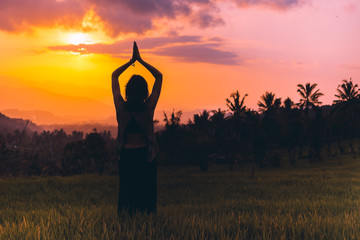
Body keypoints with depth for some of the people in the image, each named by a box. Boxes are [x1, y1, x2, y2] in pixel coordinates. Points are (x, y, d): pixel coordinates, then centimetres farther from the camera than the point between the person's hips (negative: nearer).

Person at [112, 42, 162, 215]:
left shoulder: (121, 107, -7)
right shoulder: (149, 108, -11)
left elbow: (114, 75, 6)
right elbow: (159, 77, -2)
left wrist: (131, 61, 5)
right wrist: (140, 60, -3)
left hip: (127, 155, 2)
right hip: (145, 155, -1)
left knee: (126, 195, 8)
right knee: (146, 195, 5)